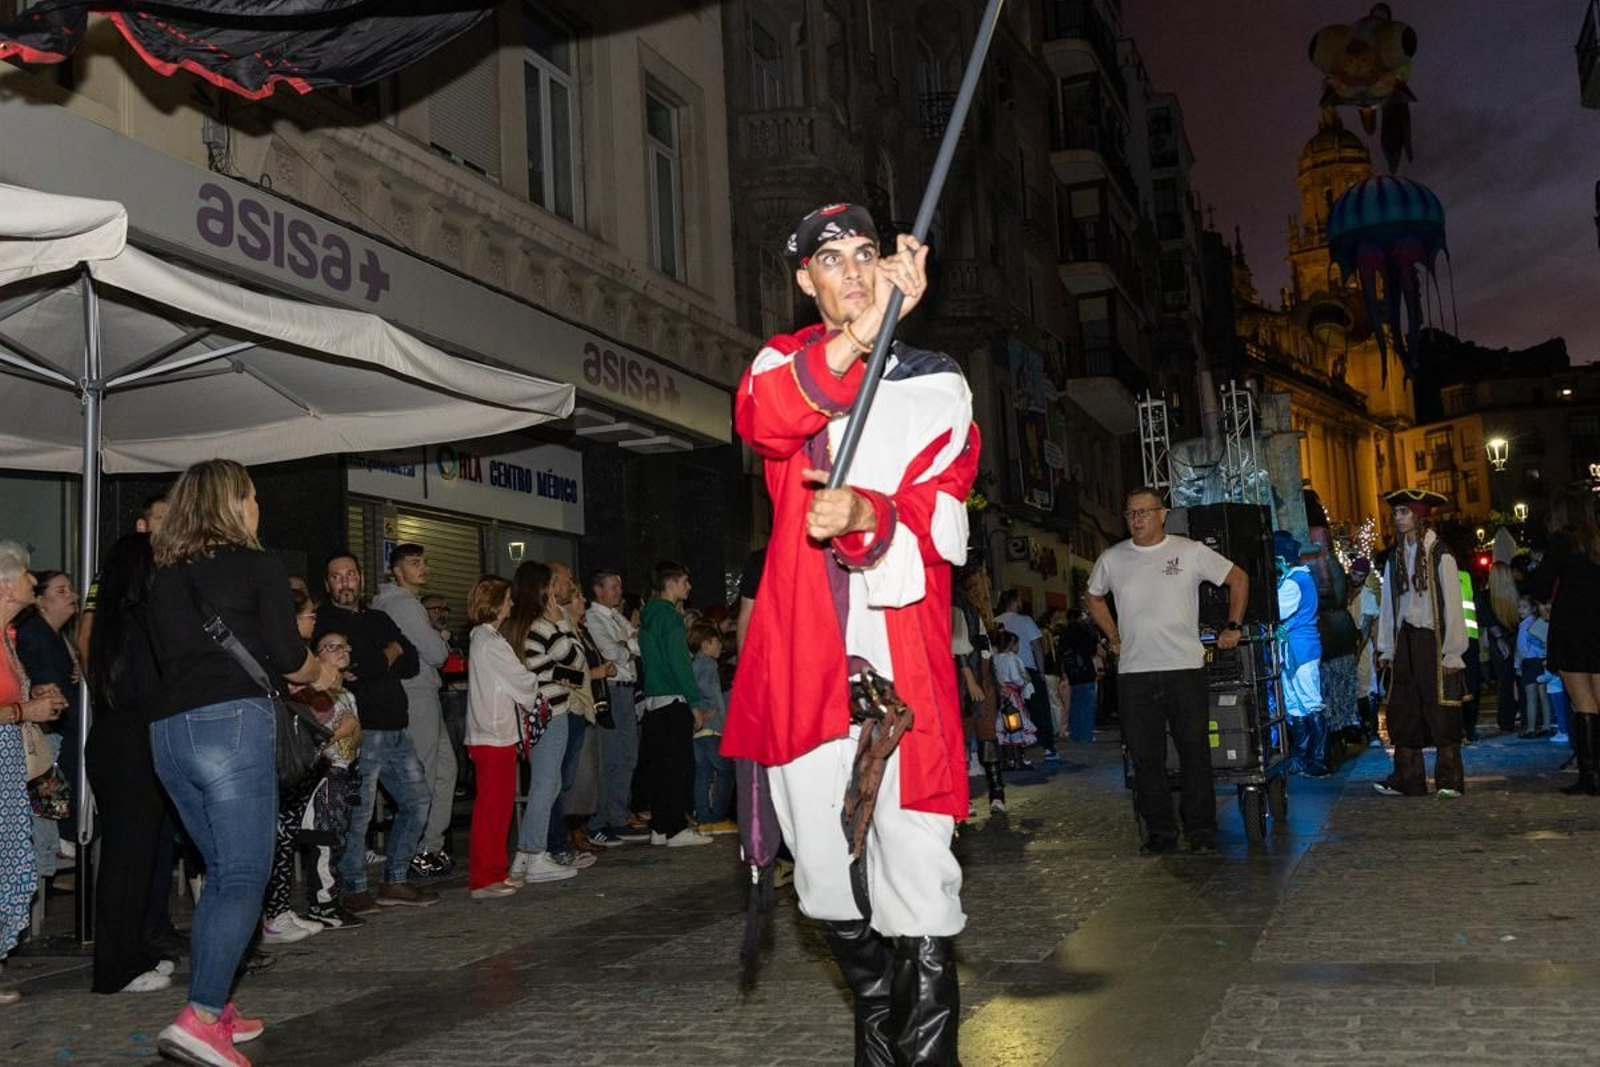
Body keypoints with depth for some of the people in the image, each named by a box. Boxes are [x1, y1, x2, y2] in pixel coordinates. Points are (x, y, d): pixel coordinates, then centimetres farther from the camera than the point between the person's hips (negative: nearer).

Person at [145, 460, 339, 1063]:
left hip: (168, 730, 7)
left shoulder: (165, 577, 17)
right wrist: (320, 674, 17)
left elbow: (168, 654, 20)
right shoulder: (256, 565, -1)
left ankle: (215, 1010, 17)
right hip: (233, 723, -7)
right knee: (244, 878, -6)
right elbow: (286, 656, -5)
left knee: (221, 872, 16)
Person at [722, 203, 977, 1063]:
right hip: (803, 657, 2)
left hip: (901, 659, -1)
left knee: (916, 880, -10)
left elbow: (941, 526, -2)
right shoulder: (784, 363, 12)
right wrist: (858, 335, -30)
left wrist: (865, 517, -24)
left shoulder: (937, 385, 11)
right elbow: (760, 419, -15)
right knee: (826, 879, 9)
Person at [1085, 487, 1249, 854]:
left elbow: (1238, 579, 13)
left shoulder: (1190, 552, 2)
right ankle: (1159, 832, 14)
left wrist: (1233, 626, 9)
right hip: (1133, 673, 2)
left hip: (1185, 668, -2)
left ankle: (1201, 831, 12)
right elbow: (1093, 597, 26)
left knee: (1195, 752, 2)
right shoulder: (1111, 559, 8)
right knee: (1145, 758, 4)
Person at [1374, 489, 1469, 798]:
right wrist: (1387, 647, 9)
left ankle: (1449, 780, 8)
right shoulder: (1395, 557, 10)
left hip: (1433, 639, -6)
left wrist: (1453, 651, -11)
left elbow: (1452, 605, -8)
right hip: (1405, 641, 6)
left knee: (1441, 711, -1)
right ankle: (1407, 780, 12)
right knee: (1402, 713, 6)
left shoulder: (1440, 555, -7)